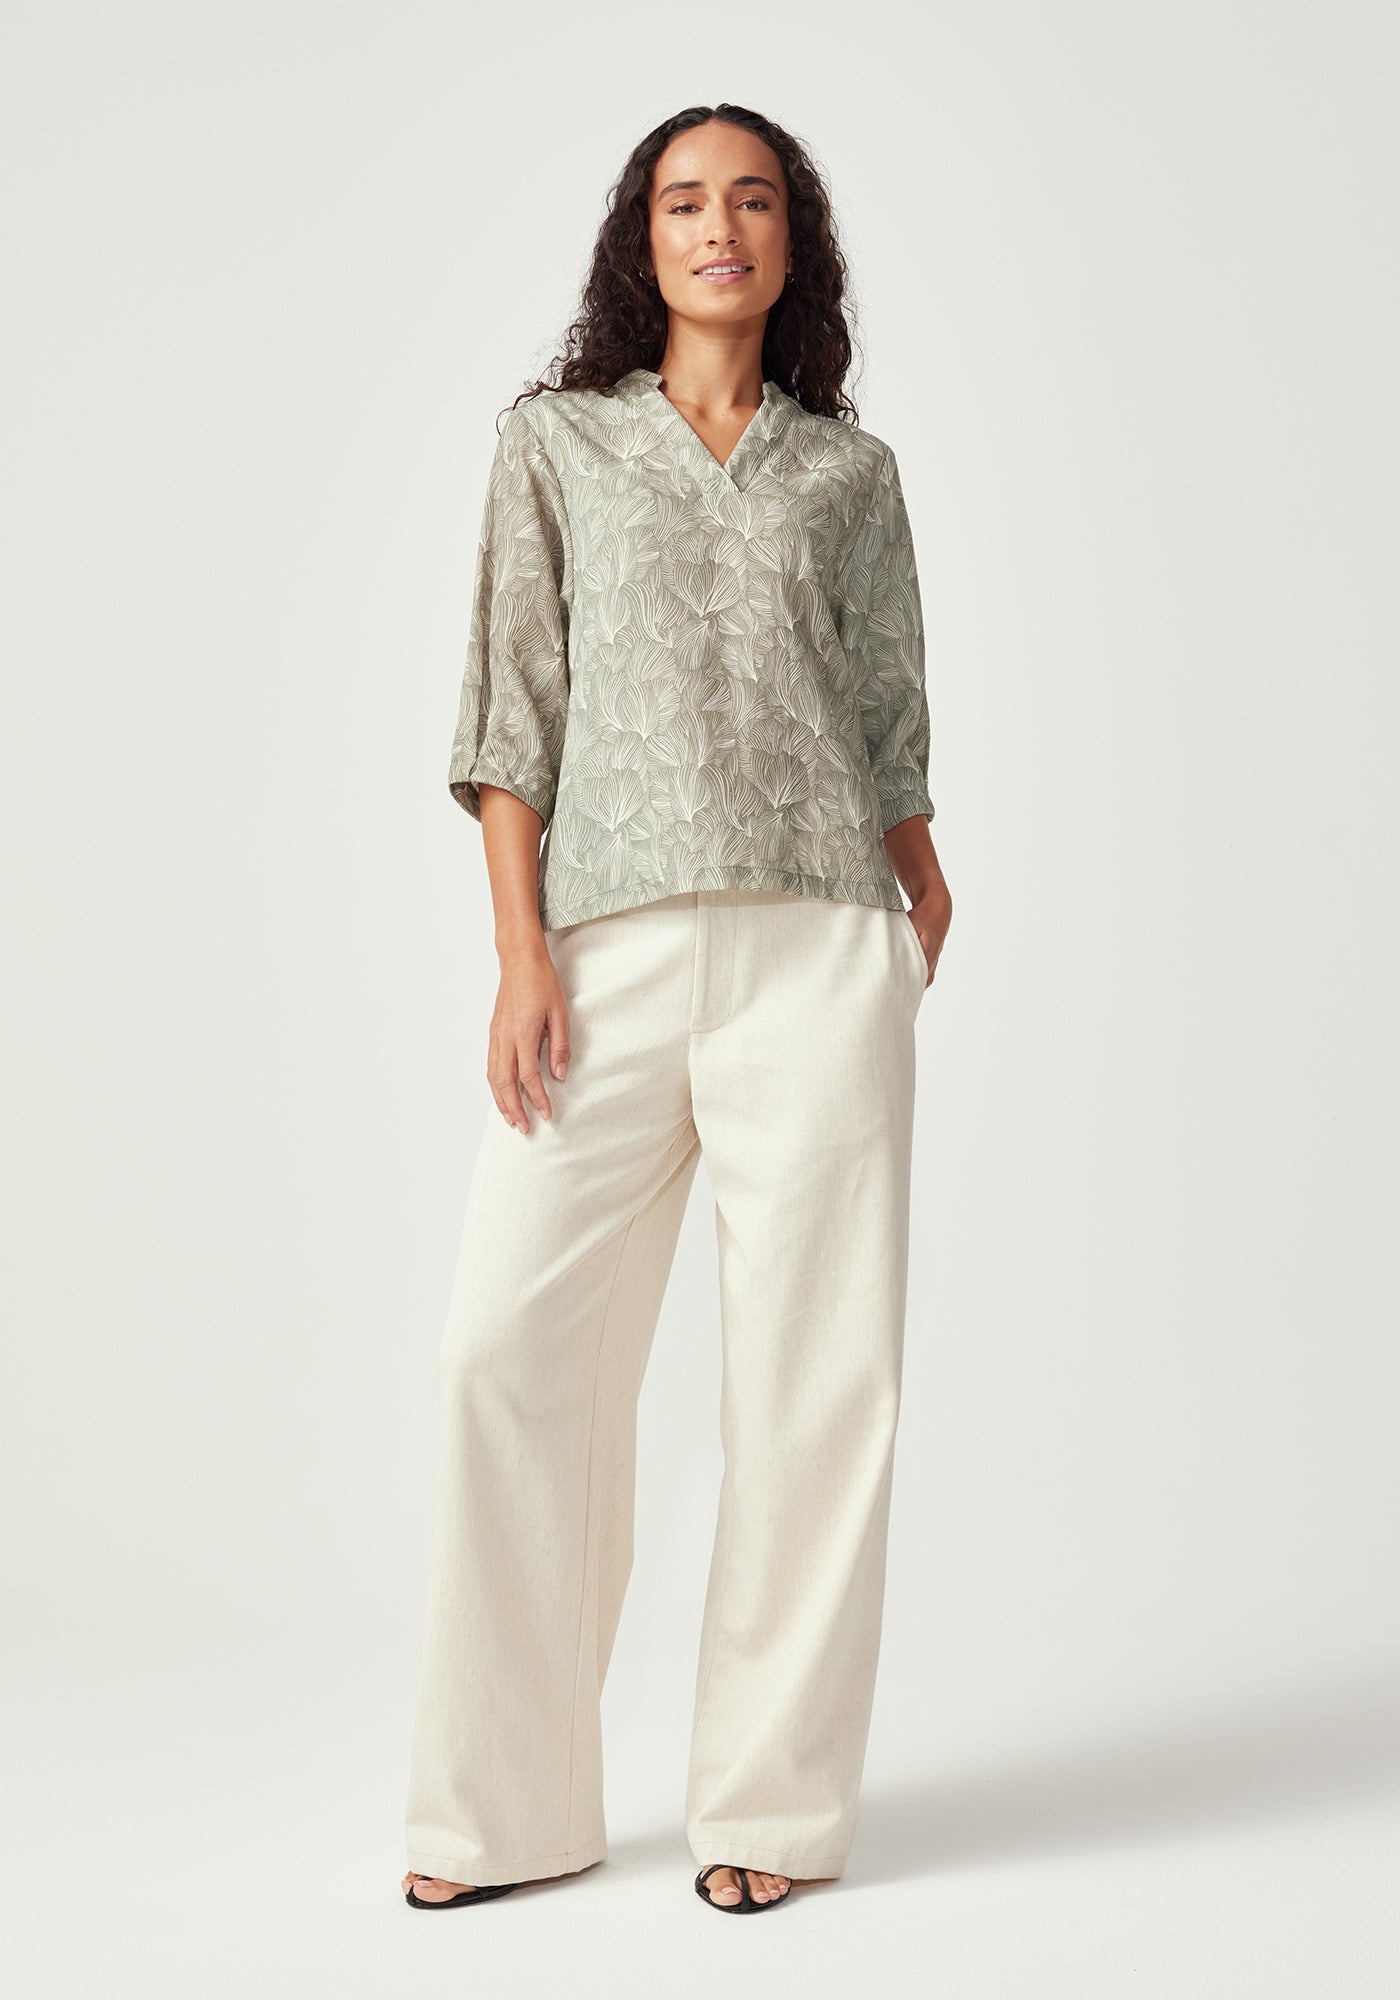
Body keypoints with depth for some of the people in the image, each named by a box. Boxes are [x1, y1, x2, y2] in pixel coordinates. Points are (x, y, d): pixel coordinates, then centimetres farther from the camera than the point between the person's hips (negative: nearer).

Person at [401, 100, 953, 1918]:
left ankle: (774, 1802, 8)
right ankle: (507, 1805, 7)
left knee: (816, 1363, -2)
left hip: (819, 942, 1)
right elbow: (513, 708, 6)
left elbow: (888, 714, 17)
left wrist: (925, 886, 1)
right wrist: (520, 951, -4)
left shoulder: (850, 469, 16)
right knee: (513, 1343, -6)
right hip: (610, 944, 0)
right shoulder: (557, 438, 13)